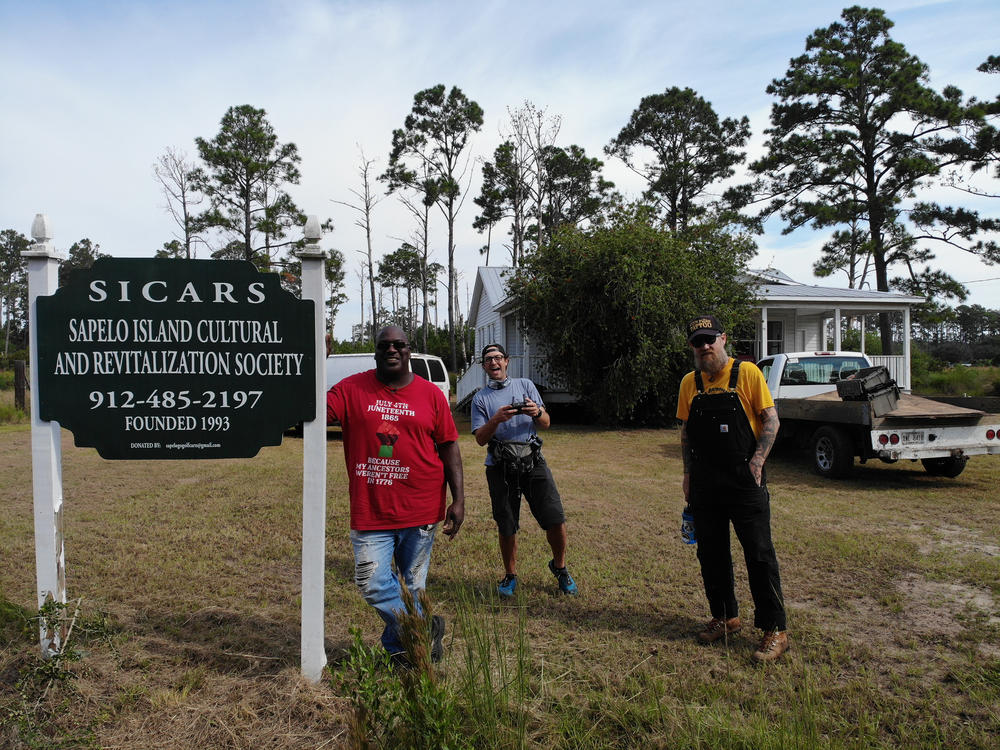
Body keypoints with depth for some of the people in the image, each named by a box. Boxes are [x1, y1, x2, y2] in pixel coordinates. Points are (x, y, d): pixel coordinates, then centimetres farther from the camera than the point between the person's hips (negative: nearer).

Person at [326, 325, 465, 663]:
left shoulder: (431, 394, 2)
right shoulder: (352, 389, 2)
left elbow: (449, 448, 4)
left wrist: (458, 499, -2)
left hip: (420, 510, 0)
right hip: (369, 510, 0)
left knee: (413, 585, 11)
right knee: (372, 584, -3)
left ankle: (398, 644, 33)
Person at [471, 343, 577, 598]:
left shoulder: (525, 385, 12)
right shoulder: (480, 398, 8)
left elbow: (546, 424, 9)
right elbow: (480, 439, 0)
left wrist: (537, 412, -13)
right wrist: (496, 419, -18)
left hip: (532, 462, 1)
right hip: (500, 467, 0)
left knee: (556, 520, -4)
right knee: (506, 528, 6)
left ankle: (559, 567, 21)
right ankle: (510, 576, 27)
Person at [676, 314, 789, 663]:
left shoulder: (747, 373, -5)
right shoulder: (689, 383, 8)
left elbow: (770, 419, -4)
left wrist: (757, 460, -14)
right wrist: (688, 473, 9)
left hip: (744, 480, -4)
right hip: (705, 485, 5)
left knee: (759, 554, -1)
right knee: (711, 554, 12)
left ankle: (774, 630, 11)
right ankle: (725, 617, 29)